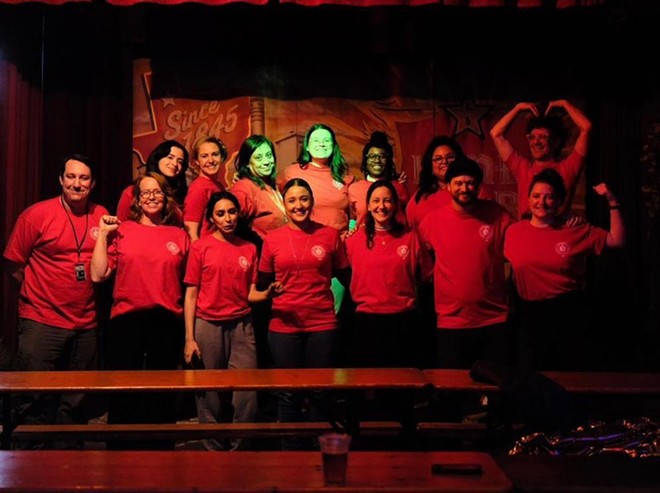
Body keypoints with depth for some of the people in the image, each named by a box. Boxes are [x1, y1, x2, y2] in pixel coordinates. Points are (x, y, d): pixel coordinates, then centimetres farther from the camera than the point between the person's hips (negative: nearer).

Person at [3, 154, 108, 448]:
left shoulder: (101, 216, 5)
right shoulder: (37, 214, -6)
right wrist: (41, 291, 4)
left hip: (85, 324, 4)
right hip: (42, 322, -4)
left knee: (75, 401, 13)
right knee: (38, 401, 1)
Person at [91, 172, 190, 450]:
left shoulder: (179, 236, 8)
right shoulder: (121, 231, 5)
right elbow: (98, 275, -1)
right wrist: (102, 234, -1)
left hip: (167, 323, 1)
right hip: (126, 322, -1)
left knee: (161, 397, 8)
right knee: (123, 395, 5)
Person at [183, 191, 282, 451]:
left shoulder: (249, 249, 10)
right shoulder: (201, 247, 1)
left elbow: (250, 294, 10)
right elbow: (191, 295, 0)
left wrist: (267, 293, -13)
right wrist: (189, 338, -6)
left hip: (241, 326, 2)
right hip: (208, 325, -2)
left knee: (247, 396, -4)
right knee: (209, 397, 1)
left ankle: (240, 450, 11)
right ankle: (213, 451, 17)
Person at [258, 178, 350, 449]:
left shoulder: (330, 235, 2)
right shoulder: (273, 239, 3)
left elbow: (343, 275, 8)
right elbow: (263, 283, 11)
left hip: (323, 325, 0)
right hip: (284, 326, 0)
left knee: (321, 392, 7)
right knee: (288, 394, 9)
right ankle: (290, 449, 23)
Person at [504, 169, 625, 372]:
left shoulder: (576, 231, -1)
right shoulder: (514, 231, 1)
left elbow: (617, 240, 0)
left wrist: (612, 202, -6)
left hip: (568, 313, -1)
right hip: (530, 314, 1)